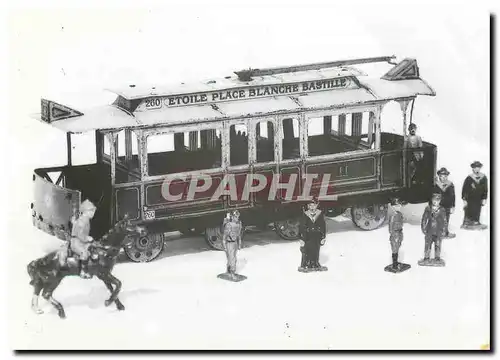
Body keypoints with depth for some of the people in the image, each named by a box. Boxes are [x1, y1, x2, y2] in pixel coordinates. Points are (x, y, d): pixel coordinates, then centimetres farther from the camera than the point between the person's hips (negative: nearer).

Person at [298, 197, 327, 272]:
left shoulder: (320, 214, 1)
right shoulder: (305, 215, -3)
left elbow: (323, 226, 6)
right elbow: (302, 227, -1)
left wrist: (323, 237, 3)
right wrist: (302, 238, -4)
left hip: (317, 236, 2)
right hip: (308, 236, -2)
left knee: (316, 251, 8)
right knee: (306, 251, -4)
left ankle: (315, 264, 22)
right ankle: (305, 265, 5)